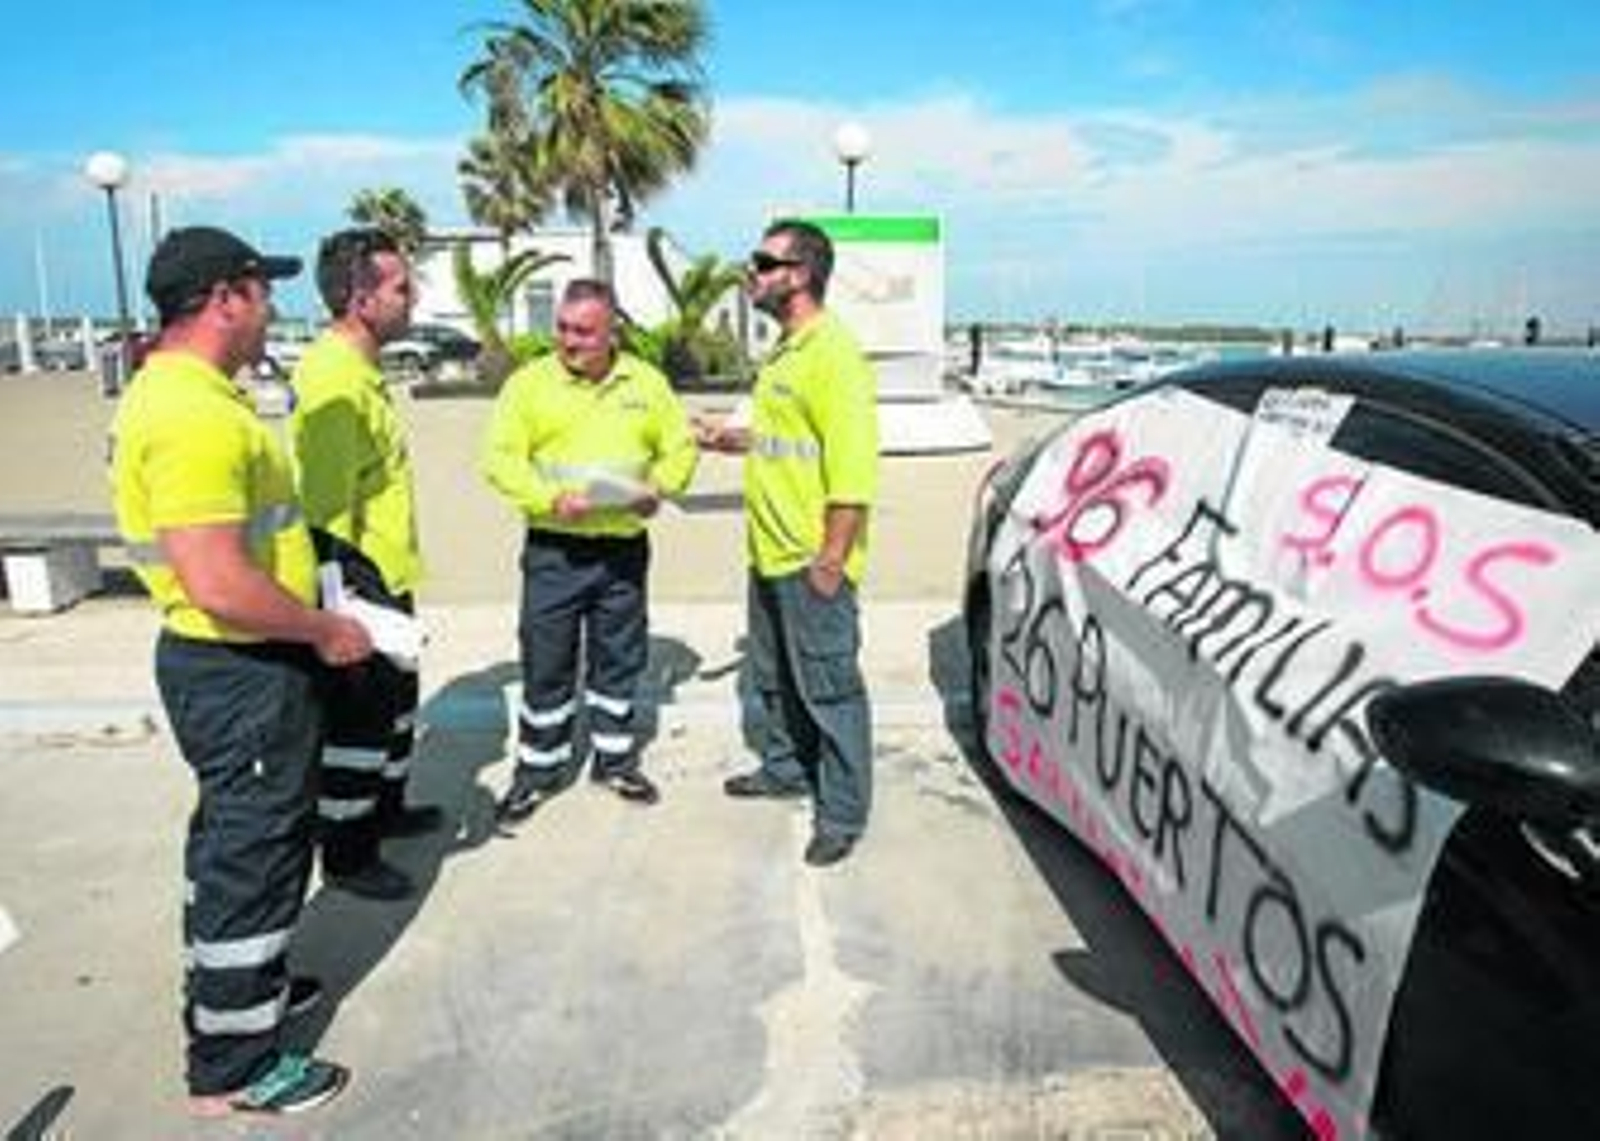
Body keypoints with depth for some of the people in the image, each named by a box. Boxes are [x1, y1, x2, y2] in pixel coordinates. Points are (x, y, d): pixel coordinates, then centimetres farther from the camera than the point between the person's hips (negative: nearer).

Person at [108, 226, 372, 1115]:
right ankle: (235, 1067, 19)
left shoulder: (184, 393, 9)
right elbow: (218, 585, -31)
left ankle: (238, 985, 44)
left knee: (235, 839, 24)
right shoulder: (193, 415, -25)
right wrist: (325, 632, -17)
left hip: (230, 663, 10)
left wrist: (310, 610, 17)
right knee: (255, 853, 3)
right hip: (241, 672, -10)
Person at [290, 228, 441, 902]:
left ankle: (386, 809, 42)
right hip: (358, 583, -10)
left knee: (394, 699, 23)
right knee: (356, 716, 3)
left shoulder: (361, 367, 10)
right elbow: (325, 510, -26)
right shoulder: (333, 377, -23)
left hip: (388, 578, 10)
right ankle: (346, 856, 19)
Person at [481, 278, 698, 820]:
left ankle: (614, 758, 31)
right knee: (546, 663, 5)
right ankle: (538, 769, 21)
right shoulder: (529, 382, -4)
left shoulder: (646, 382, 5)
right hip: (554, 550, -2)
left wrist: (658, 487, -10)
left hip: (625, 547, 3)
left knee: (621, 659, 14)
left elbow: (680, 445, 9)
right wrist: (550, 499, -23)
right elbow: (500, 459, -8)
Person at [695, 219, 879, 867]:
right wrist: (729, 440, 11)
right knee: (774, 676, 22)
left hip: (811, 563, -10)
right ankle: (786, 767, 40)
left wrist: (831, 562, -24)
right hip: (768, 554, 10)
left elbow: (852, 466, -22)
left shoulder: (833, 355, -17)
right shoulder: (785, 351, 14)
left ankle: (843, 812, 14)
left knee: (828, 687, 1)